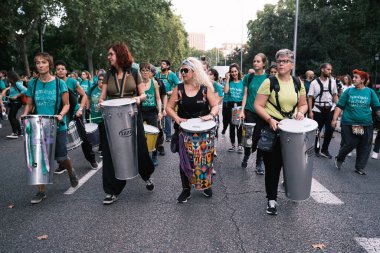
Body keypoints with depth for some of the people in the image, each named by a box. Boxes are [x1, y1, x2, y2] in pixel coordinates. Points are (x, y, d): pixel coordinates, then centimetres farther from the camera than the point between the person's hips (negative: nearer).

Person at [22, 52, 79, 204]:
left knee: (61, 158, 1)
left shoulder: (59, 83, -4)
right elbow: (29, 104, 12)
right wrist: (25, 114, -7)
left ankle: (71, 172, 36)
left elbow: (66, 104, -1)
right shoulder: (32, 84, 4)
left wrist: (61, 115, -20)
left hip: (58, 127, -2)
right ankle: (41, 191, 13)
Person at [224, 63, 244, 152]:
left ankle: (240, 145, 11)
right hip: (231, 105, 2)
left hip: (240, 105, -2)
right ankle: (233, 145, 18)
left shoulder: (242, 82, 0)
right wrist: (227, 79, -9)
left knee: (239, 125, -1)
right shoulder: (230, 82, 4)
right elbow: (226, 91, -13)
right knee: (232, 125, 7)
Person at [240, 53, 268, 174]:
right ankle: (246, 156, 30)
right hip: (250, 111, 1)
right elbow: (245, 95, 5)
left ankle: (259, 164, 16)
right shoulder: (248, 77, 4)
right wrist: (242, 111, -2)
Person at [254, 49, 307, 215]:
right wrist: (269, 119, -24)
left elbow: (303, 104, 15)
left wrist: (301, 112, -7)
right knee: (272, 165, 2)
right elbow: (258, 105, -11)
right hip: (271, 129, -4)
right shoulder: (269, 82, -9)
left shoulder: (298, 83, 5)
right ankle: (272, 199, 15)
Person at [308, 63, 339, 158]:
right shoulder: (314, 83, -5)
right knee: (317, 131, 8)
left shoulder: (332, 81, 4)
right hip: (318, 110, -3)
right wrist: (310, 111, -10)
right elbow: (310, 98, -5)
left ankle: (324, 150, 19)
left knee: (330, 130, 1)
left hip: (330, 110, 3)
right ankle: (317, 149, 26)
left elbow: (335, 95, 11)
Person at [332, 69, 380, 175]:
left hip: (366, 125, 2)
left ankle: (360, 168, 21)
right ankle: (339, 159, 26)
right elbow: (340, 106, 2)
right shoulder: (349, 91, 2)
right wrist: (334, 119, -5)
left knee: (364, 147, 7)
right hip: (348, 124, -2)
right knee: (349, 144, -2)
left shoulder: (370, 92, 3)